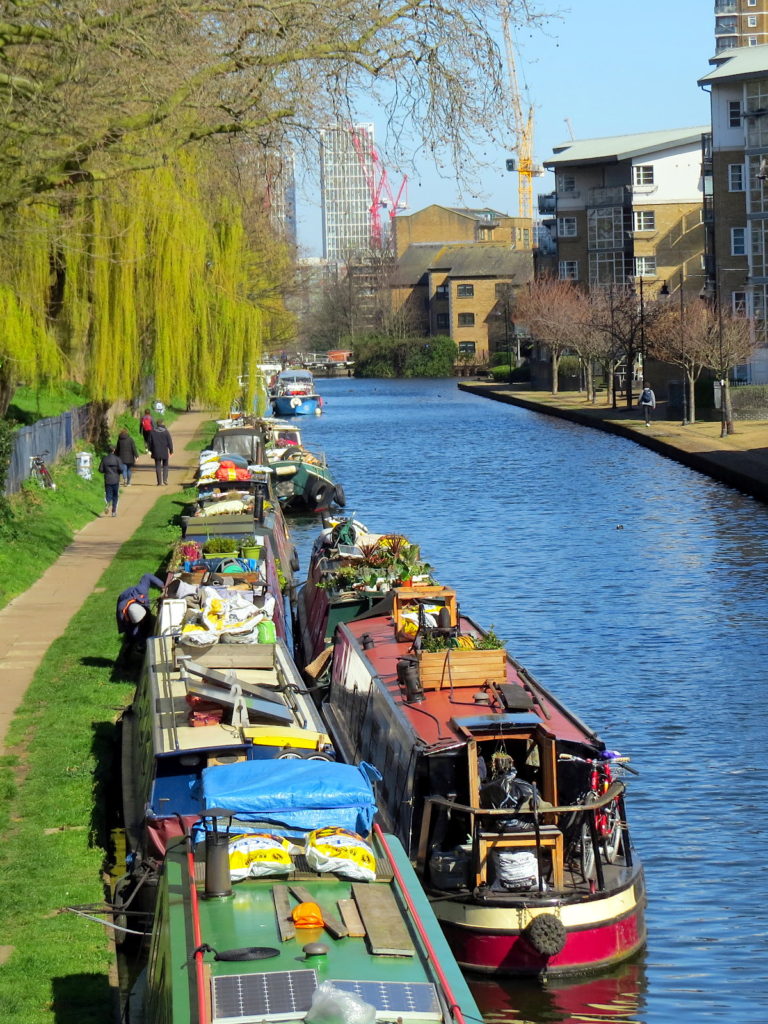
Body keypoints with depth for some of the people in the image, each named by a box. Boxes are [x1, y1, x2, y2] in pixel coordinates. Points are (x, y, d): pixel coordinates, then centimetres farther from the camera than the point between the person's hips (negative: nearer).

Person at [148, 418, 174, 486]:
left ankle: (160, 482, 1)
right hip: (165, 452, -1)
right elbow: (170, 442, -4)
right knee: (165, 466, 14)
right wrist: (171, 450, 4)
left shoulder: (153, 432, 1)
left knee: (158, 467, 4)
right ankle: (165, 480, 2)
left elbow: (150, 442, 6)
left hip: (156, 452, 1)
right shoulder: (166, 431, -5)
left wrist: (151, 450, 15)